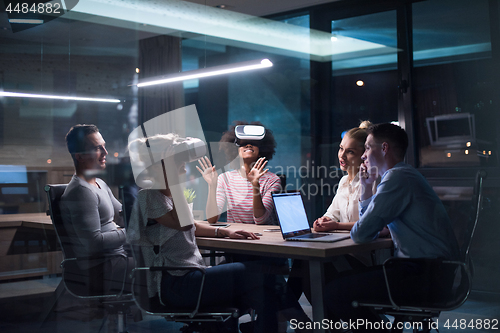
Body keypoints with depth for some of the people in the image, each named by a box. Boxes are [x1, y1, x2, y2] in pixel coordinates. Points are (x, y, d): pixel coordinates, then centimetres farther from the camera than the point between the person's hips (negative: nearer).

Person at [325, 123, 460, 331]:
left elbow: (360, 234, -19)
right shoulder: (405, 175, 18)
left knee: (334, 291, -14)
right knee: (346, 277, 14)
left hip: (425, 276, -11)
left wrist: (355, 230, 4)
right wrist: (366, 187, 16)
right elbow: (369, 226, 25)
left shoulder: (397, 177, -16)